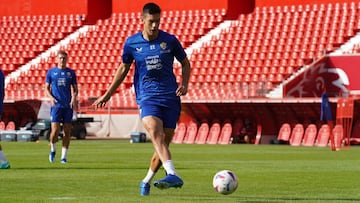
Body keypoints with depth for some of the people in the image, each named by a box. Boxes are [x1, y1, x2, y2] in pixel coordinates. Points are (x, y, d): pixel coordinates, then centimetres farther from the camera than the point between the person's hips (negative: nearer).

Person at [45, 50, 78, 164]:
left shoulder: (71, 73, 9)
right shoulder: (51, 72, 6)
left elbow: (75, 89, 12)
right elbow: (47, 88, 8)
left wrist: (74, 98, -9)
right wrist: (51, 97, -11)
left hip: (68, 106, 2)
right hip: (56, 105, -2)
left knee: (67, 131, 1)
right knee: (55, 131, -11)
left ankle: (63, 156, 9)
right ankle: (53, 150, 16)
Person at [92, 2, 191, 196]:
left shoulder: (170, 40, 2)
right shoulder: (132, 43, 3)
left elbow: (185, 63, 15)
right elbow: (123, 68, 17)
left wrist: (184, 84, -3)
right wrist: (107, 94, 20)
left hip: (170, 96, 1)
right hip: (147, 97, -1)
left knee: (164, 142, 0)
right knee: (155, 132, -28)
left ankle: (147, 181, 21)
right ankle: (173, 175, -43)